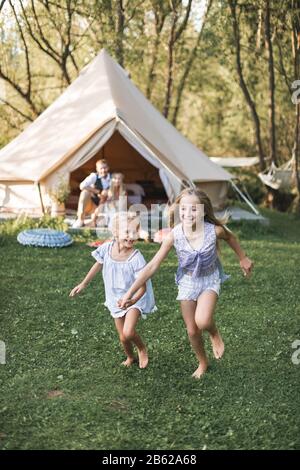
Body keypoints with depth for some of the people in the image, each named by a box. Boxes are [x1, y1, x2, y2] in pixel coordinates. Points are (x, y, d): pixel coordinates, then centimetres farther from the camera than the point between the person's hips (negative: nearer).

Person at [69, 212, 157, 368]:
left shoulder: (136, 258, -26)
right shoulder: (107, 249, -14)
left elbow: (142, 287, -23)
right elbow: (97, 266, 7)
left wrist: (133, 300, -41)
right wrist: (83, 284, 15)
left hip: (135, 299, -4)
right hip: (116, 300, 4)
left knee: (128, 332, -22)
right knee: (123, 337, 12)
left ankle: (142, 349, 11)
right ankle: (130, 357, 44)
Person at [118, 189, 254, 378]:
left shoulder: (215, 230, -26)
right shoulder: (174, 235, -24)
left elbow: (230, 237, 1)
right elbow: (152, 266, -18)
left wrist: (243, 258, 15)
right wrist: (130, 293, -18)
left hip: (210, 280, -2)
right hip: (187, 282, 2)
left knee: (202, 321, -27)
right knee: (192, 331, 9)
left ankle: (215, 333, 10)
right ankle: (203, 363, 38)